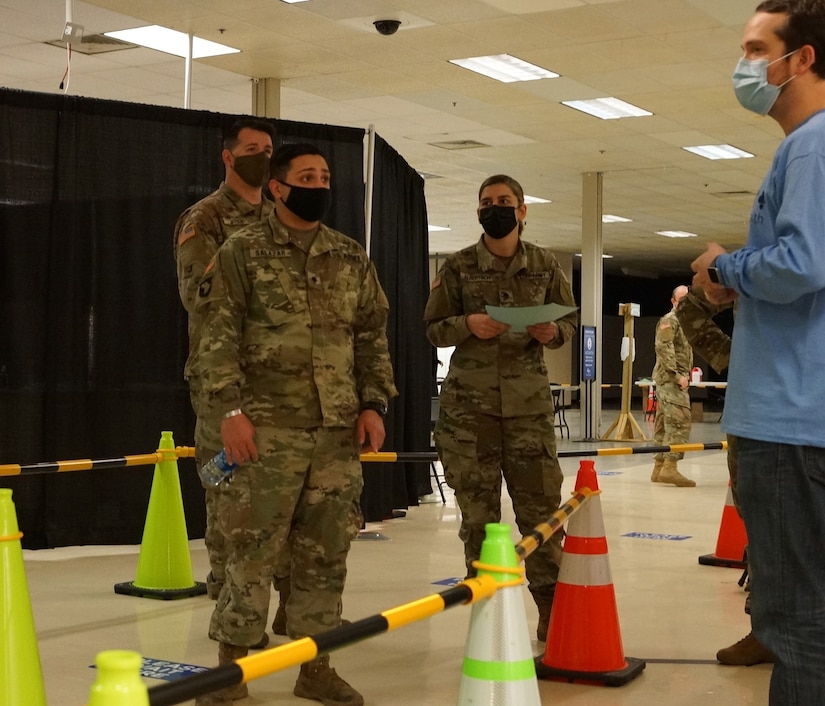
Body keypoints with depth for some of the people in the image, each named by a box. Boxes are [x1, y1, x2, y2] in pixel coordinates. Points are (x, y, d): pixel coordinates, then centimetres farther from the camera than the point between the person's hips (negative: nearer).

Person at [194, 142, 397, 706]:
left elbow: (373, 336, 14)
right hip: (268, 427, -4)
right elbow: (219, 334, -4)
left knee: (326, 551, 8)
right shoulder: (242, 252, 1)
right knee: (252, 548, -2)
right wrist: (231, 408, -13)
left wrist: (373, 404, 3)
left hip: (339, 429, 4)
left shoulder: (352, 258, 13)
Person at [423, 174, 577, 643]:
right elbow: (434, 328, 5)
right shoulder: (458, 267, 4)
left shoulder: (546, 265, 7)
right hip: (468, 405, 0)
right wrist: (467, 325, -15)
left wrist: (552, 332, -10)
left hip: (530, 404, 1)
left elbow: (571, 323, 13)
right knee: (478, 515, 3)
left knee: (542, 510, 2)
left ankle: (553, 612, 13)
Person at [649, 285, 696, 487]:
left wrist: (685, 376, 16)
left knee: (664, 423, 8)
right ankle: (670, 467, -20)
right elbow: (663, 347, -18)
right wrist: (676, 374, -20)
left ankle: (659, 467, 9)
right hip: (670, 379, -10)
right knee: (679, 421, -15)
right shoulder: (669, 320, -7)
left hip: (670, 380, 10)